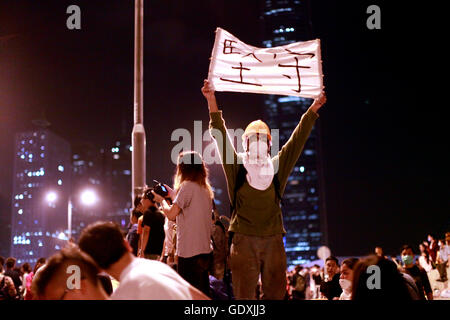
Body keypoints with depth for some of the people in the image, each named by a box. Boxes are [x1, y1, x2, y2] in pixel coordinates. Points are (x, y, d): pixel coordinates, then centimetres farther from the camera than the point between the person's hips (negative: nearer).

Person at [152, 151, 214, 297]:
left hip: (190, 252, -8)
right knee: (202, 292, 12)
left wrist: (162, 200, 4)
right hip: (206, 250, 8)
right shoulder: (205, 188, 13)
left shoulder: (187, 186, -13)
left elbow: (171, 214, -14)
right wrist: (172, 194, 21)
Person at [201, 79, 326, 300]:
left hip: (273, 240, 3)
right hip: (244, 239, -3)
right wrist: (211, 101, -8)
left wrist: (313, 109, 9)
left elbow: (297, 140, 11)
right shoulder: (237, 167, 6)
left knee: (275, 293, 5)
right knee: (244, 295, -3)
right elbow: (221, 135, -1)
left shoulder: (277, 167, 12)